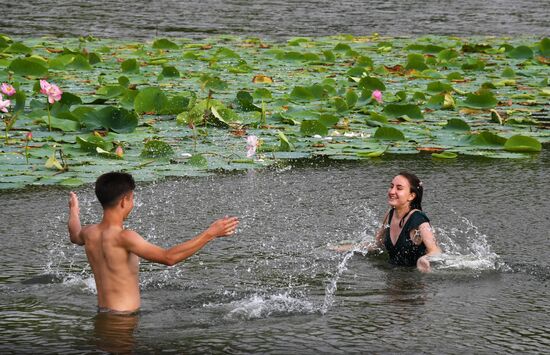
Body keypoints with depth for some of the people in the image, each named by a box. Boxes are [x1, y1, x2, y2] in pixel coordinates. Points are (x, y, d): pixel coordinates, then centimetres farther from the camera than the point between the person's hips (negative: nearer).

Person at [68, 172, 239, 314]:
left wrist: (73, 211, 54)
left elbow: (75, 236, 32)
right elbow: (168, 257, -30)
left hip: (102, 312, 9)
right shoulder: (123, 237, -22)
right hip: (123, 316, -9)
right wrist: (210, 234, -27)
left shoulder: (89, 234, 4)